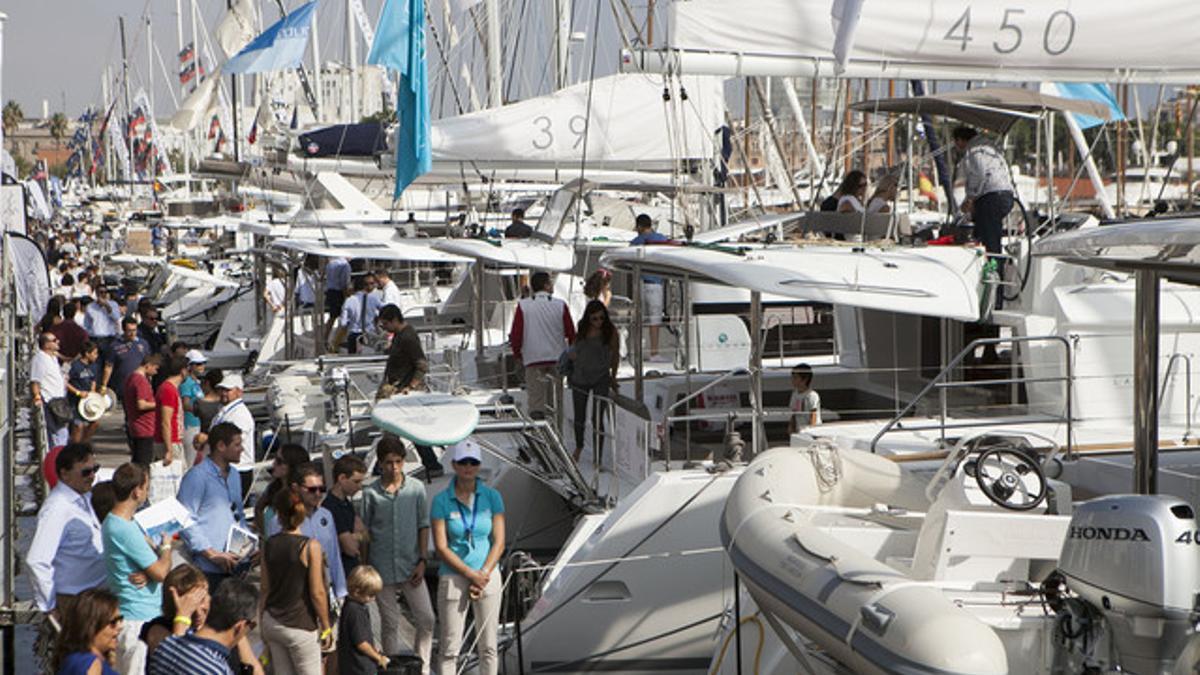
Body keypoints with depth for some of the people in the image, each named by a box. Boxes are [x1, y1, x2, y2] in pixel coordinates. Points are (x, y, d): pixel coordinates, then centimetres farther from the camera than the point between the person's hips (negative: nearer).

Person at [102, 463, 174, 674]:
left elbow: (154, 562, 9)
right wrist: (166, 546, 0)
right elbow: (161, 572, -20)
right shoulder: (125, 530, -22)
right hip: (138, 619, -10)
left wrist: (148, 574, -14)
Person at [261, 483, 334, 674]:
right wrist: (326, 627, -2)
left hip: (272, 622, 5)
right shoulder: (310, 546, -14)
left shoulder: (269, 545, 0)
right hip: (300, 626, -5)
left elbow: (265, 590, 7)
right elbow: (317, 593, -13)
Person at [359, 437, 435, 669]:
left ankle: (423, 667, 12)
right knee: (390, 623, 7)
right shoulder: (370, 493, -2)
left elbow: (423, 526, 5)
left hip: (411, 567, 1)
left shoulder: (416, 487, 1)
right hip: (382, 569, -1)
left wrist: (422, 560, -2)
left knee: (426, 619, -2)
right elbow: (364, 533, 4)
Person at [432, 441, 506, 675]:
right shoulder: (442, 501, -4)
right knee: (450, 647, -1)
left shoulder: (492, 497, 2)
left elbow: (499, 542, 1)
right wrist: (471, 574, -12)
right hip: (453, 578, -2)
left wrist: (483, 575, -9)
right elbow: (441, 547, -6)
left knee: (488, 646, 7)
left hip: (488, 576, 2)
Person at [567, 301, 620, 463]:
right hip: (579, 378, 3)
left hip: (601, 379, -3)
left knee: (597, 419, -10)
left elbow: (615, 355, 2)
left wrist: (613, 376, 11)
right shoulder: (581, 329, -4)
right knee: (579, 418, 15)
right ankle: (579, 446, 42)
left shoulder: (610, 331, -11)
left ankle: (598, 459, -3)